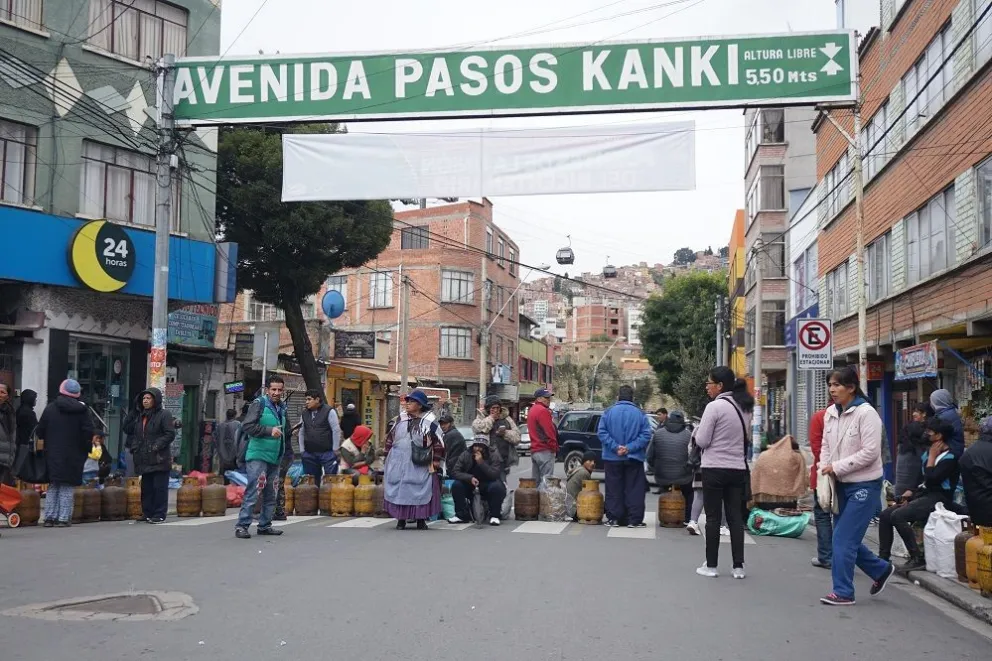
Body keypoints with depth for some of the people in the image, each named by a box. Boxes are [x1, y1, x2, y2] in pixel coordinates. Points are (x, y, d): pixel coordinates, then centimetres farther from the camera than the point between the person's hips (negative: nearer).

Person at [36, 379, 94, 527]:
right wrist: (86, 447, 4)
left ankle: (49, 517, 10)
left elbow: (41, 429, 1)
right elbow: (89, 432, -9)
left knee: (53, 486, 12)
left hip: (53, 454, 2)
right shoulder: (82, 410, -4)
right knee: (67, 487, 3)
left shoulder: (50, 408, 1)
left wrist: (42, 441, 17)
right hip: (73, 455, -2)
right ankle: (64, 518, -1)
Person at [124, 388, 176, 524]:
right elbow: (127, 429, 18)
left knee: (159, 487, -4)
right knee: (146, 487, 10)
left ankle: (159, 514, -1)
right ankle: (147, 513, 16)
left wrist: (157, 445, -18)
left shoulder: (164, 415, -4)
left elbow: (170, 434, -10)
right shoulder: (139, 416, 18)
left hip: (159, 458, -7)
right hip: (144, 459, 7)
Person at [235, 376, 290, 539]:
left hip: (275, 458, 8)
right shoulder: (259, 404, -6)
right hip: (258, 456, -8)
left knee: (271, 495, 11)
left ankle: (265, 525, 19)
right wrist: (269, 430, -21)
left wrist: (286, 452, 24)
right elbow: (247, 425, -16)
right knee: (252, 492, -11)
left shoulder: (282, 408, 17)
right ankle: (242, 526, -7)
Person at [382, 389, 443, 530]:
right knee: (399, 491, 6)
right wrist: (387, 455, 11)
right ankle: (401, 519, 17)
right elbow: (389, 438, 14)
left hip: (420, 466, -4)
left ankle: (421, 520, 13)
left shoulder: (429, 422, -6)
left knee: (420, 492, 1)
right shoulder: (399, 420, 7)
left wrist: (436, 462, -8)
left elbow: (438, 443, -5)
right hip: (398, 465, 4)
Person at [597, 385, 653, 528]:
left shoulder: (609, 412, -2)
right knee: (634, 490, 5)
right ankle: (634, 519, 5)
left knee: (614, 489, 8)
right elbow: (646, 435, -10)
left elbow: (601, 432, -9)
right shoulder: (640, 414, -2)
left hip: (612, 458, 0)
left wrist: (615, 447, -12)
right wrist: (630, 448, -13)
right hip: (634, 458, 0)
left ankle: (613, 518, 10)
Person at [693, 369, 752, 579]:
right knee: (736, 517, 9)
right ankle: (738, 566, 9)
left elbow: (702, 441, -13)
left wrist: (699, 430, 6)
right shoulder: (744, 407, 8)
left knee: (713, 518, 2)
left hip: (714, 469, -6)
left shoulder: (715, 406, -14)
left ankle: (711, 565, 9)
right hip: (738, 468, 6)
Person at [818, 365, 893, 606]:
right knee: (847, 538, 14)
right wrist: (825, 470, -4)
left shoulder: (866, 413, -16)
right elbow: (826, 445, 13)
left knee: (843, 539, -8)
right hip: (841, 484, 8)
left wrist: (837, 467, -18)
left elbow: (870, 452, -20)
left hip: (864, 485, -8)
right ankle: (881, 569, 36)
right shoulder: (830, 413, 5)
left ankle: (843, 593, 4)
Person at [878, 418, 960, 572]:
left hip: (938, 498, -9)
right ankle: (883, 557, -2)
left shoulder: (949, 458, -11)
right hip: (923, 495, 9)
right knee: (885, 514, -6)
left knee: (898, 516, -26)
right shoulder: (927, 452, 15)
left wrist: (932, 457, -12)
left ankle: (918, 558, -20)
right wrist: (910, 492, 5)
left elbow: (931, 480, -23)